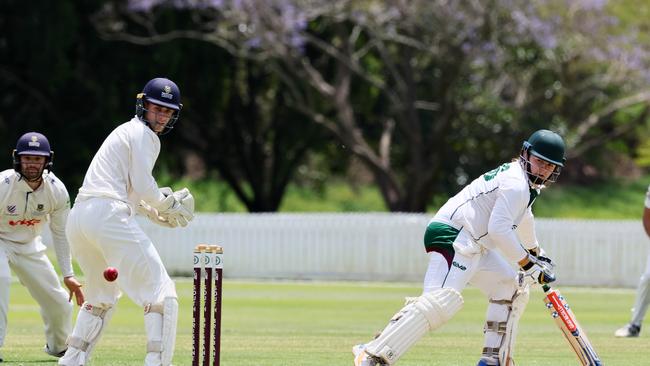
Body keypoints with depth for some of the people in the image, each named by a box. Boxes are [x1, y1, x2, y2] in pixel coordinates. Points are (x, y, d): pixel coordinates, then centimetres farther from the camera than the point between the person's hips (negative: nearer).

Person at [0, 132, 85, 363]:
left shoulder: (57, 190, -16)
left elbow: (60, 233, -2)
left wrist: (68, 274, -2)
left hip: (29, 246, 4)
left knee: (58, 300, 6)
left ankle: (59, 346, 37)